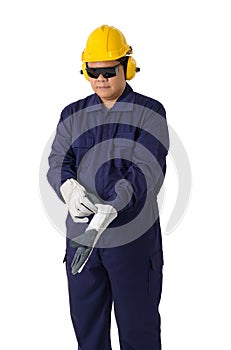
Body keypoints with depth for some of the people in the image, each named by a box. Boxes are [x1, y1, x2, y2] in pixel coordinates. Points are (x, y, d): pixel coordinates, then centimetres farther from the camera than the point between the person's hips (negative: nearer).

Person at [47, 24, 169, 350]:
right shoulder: (73, 114, 10)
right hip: (80, 234, 4)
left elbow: (146, 172, -15)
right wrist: (69, 188, -22)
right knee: (86, 322, 14)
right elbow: (57, 162, 3)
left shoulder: (150, 112, -3)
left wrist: (106, 213, -28)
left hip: (132, 236, -3)